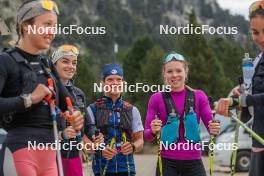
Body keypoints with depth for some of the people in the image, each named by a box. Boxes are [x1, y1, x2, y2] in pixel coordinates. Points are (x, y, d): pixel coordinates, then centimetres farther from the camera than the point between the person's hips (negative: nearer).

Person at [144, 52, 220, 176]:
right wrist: (153, 131, -24)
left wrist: (214, 129, -24)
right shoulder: (157, 99, 1)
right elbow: (147, 135, -2)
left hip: (193, 162, 1)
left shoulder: (199, 96, 5)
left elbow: (210, 124, -1)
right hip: (167, 162, -1)